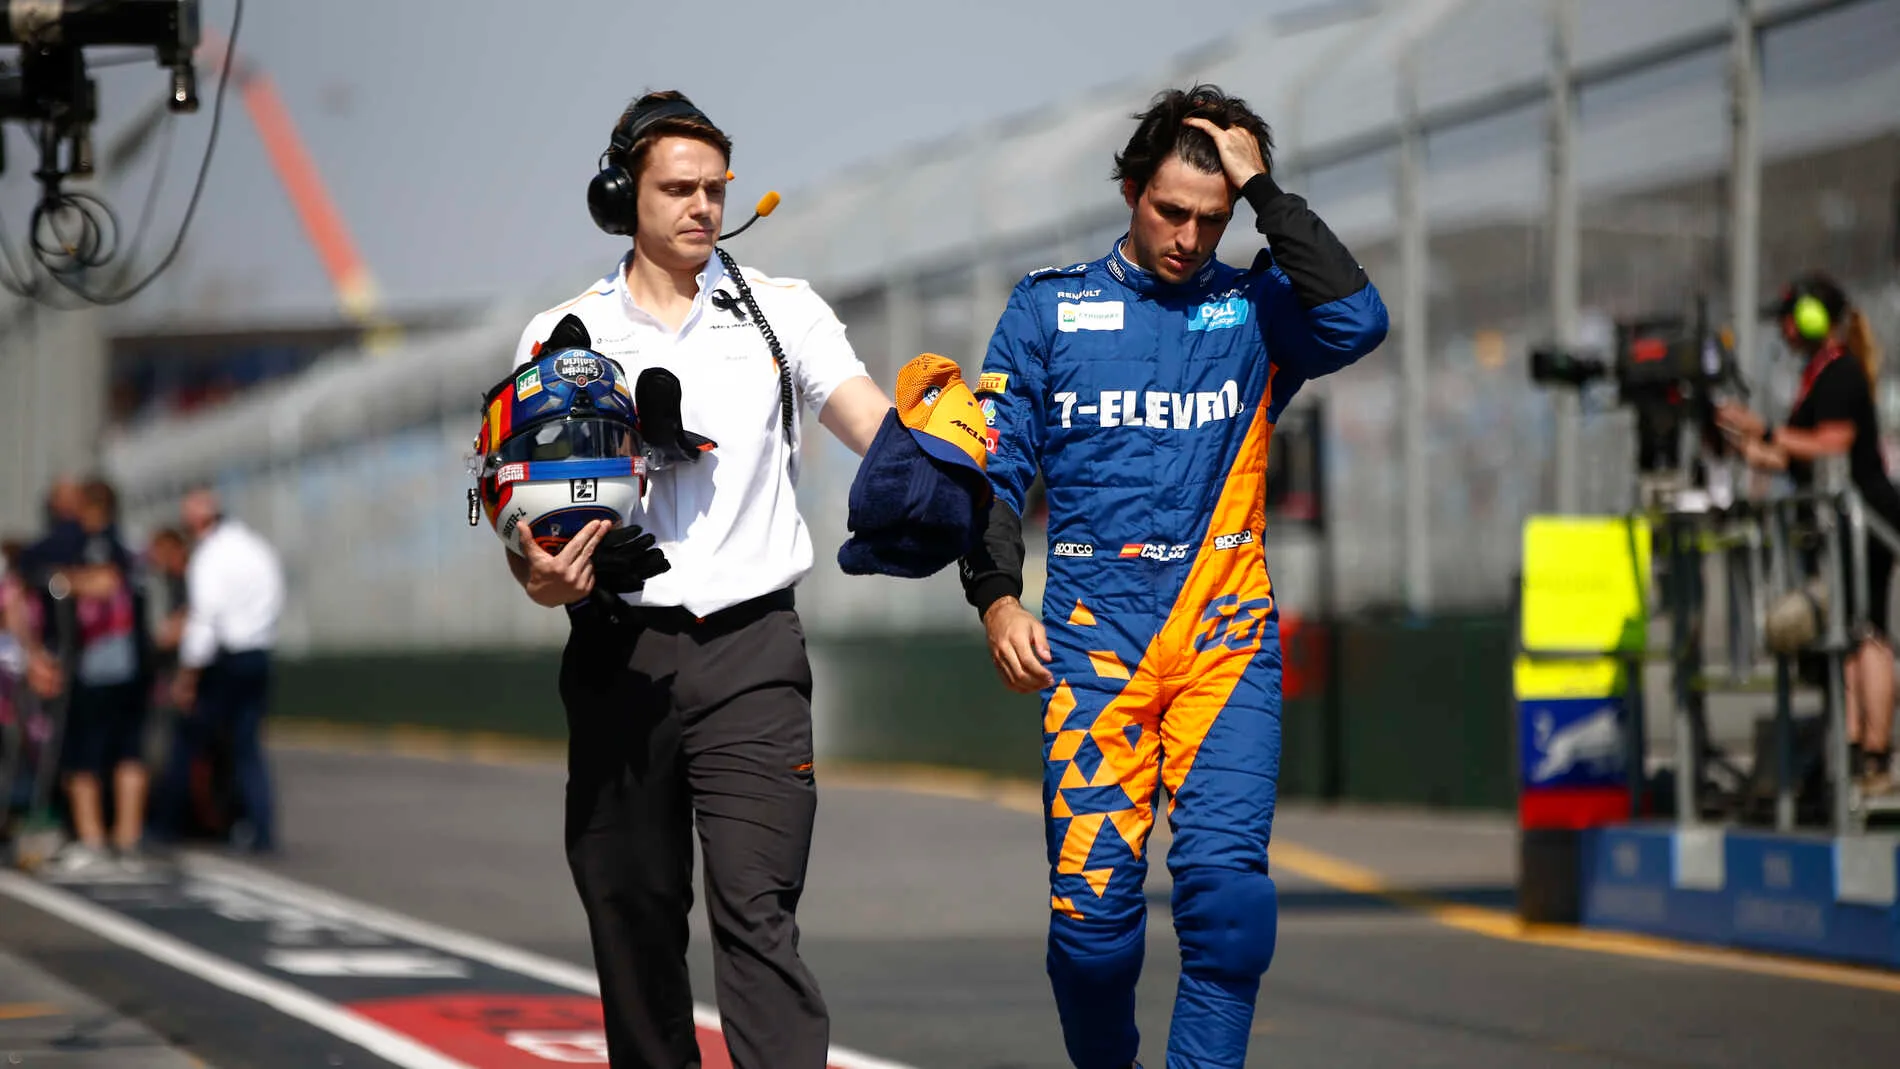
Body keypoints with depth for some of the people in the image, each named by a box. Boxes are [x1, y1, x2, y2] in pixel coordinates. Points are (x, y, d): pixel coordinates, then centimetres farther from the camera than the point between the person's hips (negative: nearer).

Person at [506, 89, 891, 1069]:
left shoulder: (781, 312, 7)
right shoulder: (561, 338, 10)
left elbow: (871, 422, -6)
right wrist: (540, 576, -15)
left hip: (749, 648, -2)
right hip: (619, 649, 2)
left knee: (757, 910, -13)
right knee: (631, 913, 7)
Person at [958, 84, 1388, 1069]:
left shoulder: (1255, 310, 10)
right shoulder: (1049, 307, 12)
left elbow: (1357, 322, -11)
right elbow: (995, 466, 10)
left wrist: (1264, 188, -7)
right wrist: (996, 597, -5)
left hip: (1226, 631, 0)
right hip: (1093, 628, 0)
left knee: (1226, 874, -16)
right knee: (1092, 898, -6)